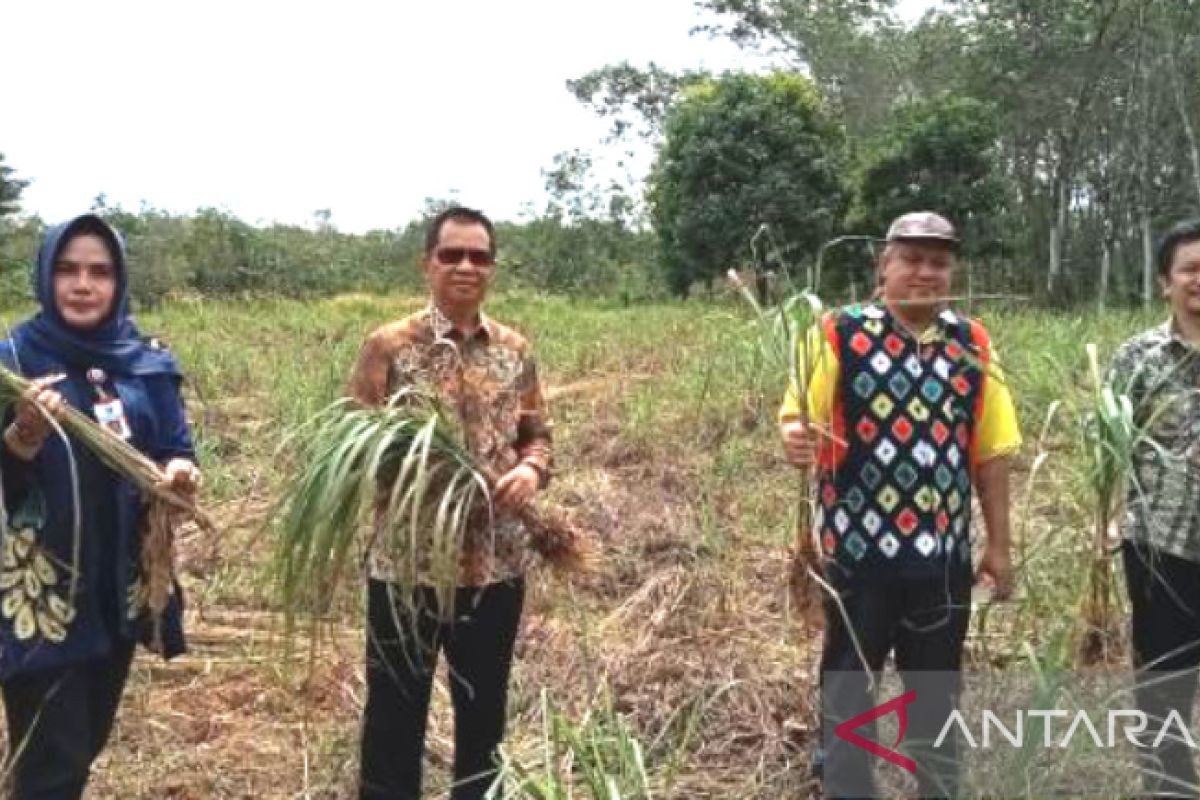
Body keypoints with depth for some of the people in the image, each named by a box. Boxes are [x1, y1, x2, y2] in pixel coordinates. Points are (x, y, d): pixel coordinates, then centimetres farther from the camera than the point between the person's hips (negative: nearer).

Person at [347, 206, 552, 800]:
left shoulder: (515, 349, 5)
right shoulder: (389, 346, -6)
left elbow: (537, 435, 12)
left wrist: (531, 470, -10)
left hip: (497, 563, 3)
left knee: (484, 711, 16)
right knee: (395, 712, 9)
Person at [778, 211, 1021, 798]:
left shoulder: (972, 343, 5)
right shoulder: (839, 334, -6)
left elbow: (991, 452, 7)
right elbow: (797, 418, -10)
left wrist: (999, 544, 6)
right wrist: (795, 438, -34)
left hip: (944, 553, 4)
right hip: (858, 548, -3)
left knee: (937, 691, 18)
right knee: (848, 687, 9)